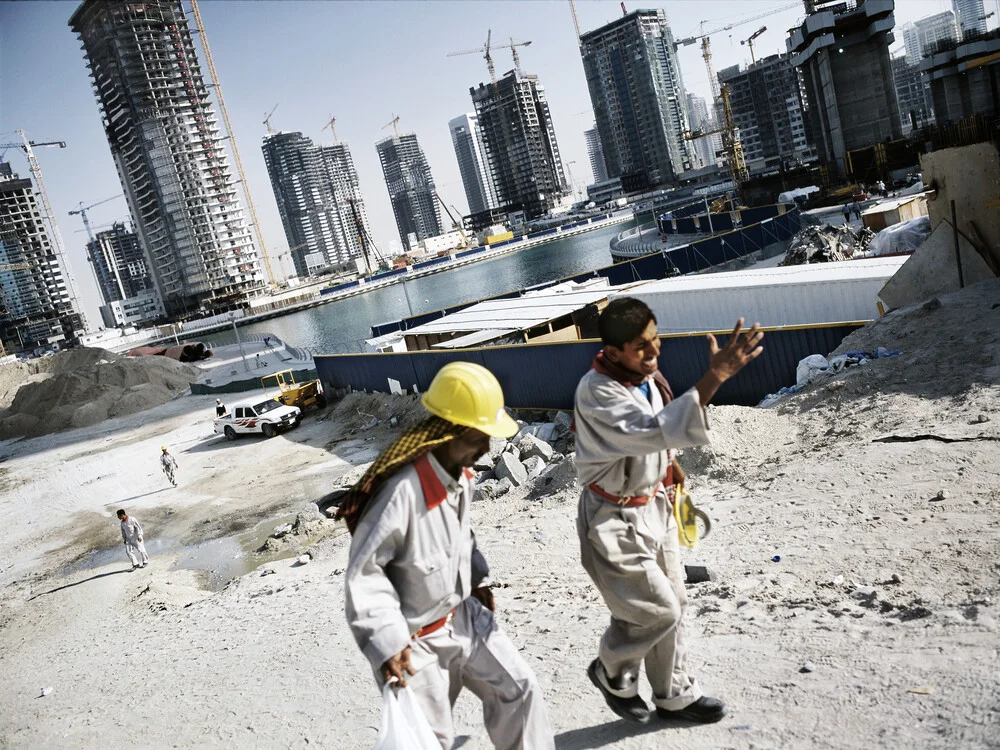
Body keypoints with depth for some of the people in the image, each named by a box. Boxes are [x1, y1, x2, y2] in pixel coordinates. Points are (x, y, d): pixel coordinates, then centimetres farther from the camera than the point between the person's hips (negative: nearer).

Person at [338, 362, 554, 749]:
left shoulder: (460, 474, -6)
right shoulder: (402, 491, -34)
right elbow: (362, 571, -28)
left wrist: (476, 578, 12)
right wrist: (386, 642, -29)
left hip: (462, 615, 7)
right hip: (415, 640, -7)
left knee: (518, 688, 12)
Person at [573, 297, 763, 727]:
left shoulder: (645, 374, -4)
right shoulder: (596, 392, -30)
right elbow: (655, 431, -43)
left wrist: (667, 462, 3)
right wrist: (715, 376, -47)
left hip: (653, 504, 8)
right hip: (613, 519, -8)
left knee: (672, 604, 18)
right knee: (657, 610, 0)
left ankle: (674, 695, 38)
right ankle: (612, 671, 30)